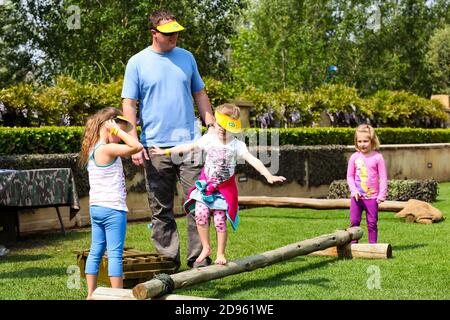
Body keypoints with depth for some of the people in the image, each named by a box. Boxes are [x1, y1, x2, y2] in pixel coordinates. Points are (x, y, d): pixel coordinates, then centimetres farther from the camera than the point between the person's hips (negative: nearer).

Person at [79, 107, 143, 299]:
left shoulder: (92, 150, 11)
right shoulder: (108, 149, -16)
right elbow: (137, 146, -21)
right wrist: (118, 130, -15)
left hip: (95, 207, 9)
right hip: (112, 208, -9)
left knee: (96, 251, 12)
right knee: (115, 253, -5)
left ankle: (91, 293, 16)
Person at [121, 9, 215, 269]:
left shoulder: (186, 58, 12)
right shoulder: (138, 63, 2)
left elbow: (200, 94, 19)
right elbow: (129, 104, 0)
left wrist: (212, 126, 9)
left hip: (189, 143, 2)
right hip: (155, 147, -2)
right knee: (161, 209, 4)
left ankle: (199, 257, 3)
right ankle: (168, 260, 12)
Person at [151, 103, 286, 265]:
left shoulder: (236, 145, -12)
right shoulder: (208, 139, -1)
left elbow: (252, 159, -22)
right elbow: (188, 147, 9)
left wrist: (269, 176, -34)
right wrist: (166, 151, 11)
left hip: (224, 187, -3)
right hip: (206, 183, 3)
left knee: (220, 220, -5)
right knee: (201, 213, -12)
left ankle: (220, 254, 12)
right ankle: (206, 248, 6)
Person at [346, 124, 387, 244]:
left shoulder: (377, 157, -3)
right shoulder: (354, 157, 3)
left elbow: (383, 177, -2)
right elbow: (350, 176, 6)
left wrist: (382, 194, -8)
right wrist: (353, 190, -7)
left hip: (372, 196, -2)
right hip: (357, 196, 2)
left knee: (372, 223, 3)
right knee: (354, 222, 3)